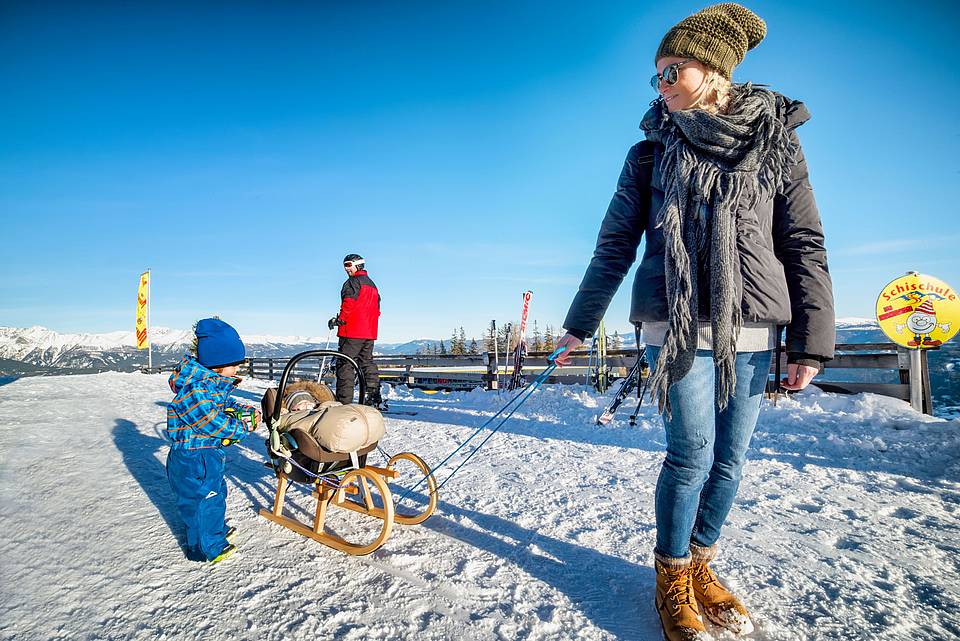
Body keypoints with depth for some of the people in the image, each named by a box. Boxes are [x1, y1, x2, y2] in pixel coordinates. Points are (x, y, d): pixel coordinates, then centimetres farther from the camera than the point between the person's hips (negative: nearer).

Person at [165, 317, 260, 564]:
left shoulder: (215, 383, 4)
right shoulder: (196, 390, -28)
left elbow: (226, 404, 18)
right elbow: (213, 421, -31)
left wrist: (246, 411, 2)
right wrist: (242, 428, -20)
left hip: (209, 455, 10)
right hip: (193, 459, -10)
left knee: (216, 493, 25)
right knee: (200, 500, 5)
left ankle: (216, 530, 45)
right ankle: (206, 547, 20)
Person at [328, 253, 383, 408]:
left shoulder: (353, 282, -4)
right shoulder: (372, 284, 24)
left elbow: (349, 304, -18)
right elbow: (376, 309, 24)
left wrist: (339, 319, -12)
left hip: (352, 332, -9)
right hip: (370, 332, 9)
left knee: (345, 364, -6)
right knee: (367, 363, 13)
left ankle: (344, 401, -10)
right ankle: (375, 398, 10)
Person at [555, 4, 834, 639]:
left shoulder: (778, 142, 8)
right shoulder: (652, 152, 7)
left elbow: (805, 244, 5)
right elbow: (615, 245, 8)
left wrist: (811, 342, -1)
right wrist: (579, 325, 8)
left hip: (752, 331, 2)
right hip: (678, 325, -1)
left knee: (730, 459, 6)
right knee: (693, 455, -4)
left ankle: (701, 565, 28)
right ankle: (673, 578, 18)